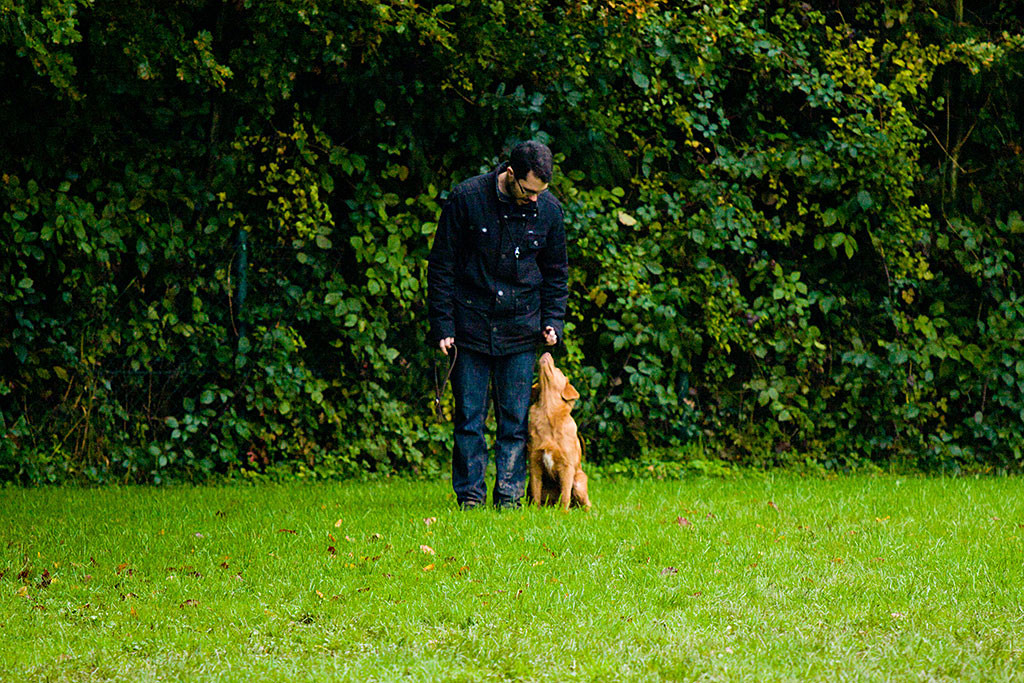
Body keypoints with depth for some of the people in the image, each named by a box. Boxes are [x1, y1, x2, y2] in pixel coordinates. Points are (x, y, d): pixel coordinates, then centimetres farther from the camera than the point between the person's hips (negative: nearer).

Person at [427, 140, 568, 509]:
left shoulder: (548, 209, -1)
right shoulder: (466, 198, -10)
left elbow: (556, 272, 13)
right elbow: (441, 266, -3)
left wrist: (553, 321, 2)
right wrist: (442, 326, -6)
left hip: (520, 329, 2)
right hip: (471, 324, -2)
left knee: (516, 419, 1)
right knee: (469, 417, -1)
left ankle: (509, 495, 6)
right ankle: (470, 496, 5)